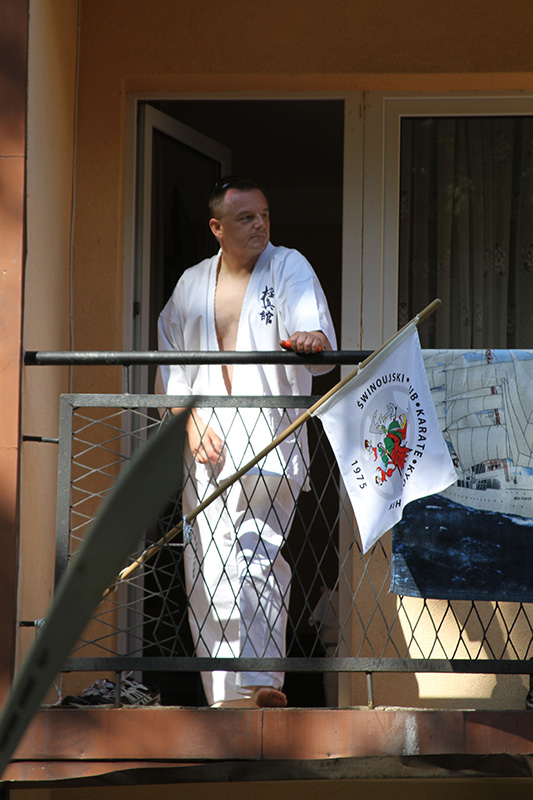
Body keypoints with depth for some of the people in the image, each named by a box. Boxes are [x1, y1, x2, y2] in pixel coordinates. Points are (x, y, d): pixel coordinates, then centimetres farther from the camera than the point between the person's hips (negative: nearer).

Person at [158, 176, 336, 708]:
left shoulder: (290, 268, 4)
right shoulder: (191, 284, 15)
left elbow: (317, 336, -9)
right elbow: (172, 361, 21)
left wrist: (312, 340, -33)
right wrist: (190, 417, 6)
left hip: (269, 435, -4)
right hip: (206, 440, 4)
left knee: (255, 552, -18)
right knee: (206, 561, 1)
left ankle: (262, 683, -17)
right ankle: (223, 694, 8)